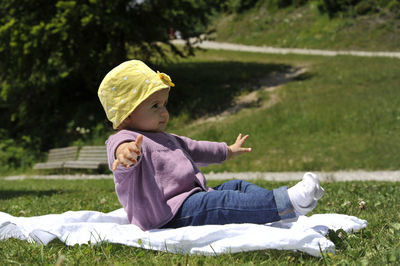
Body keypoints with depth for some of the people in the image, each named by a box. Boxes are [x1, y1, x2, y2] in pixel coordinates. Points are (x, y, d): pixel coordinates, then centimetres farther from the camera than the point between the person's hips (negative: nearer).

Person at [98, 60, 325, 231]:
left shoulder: (164, 138, 26)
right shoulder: (125, 140, -9)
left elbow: (193, 149, 43)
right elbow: (121, 146, -35)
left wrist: (228, 151, 56)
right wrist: (126, 151, -62)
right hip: (172, 212, -11)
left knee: (237, 186, 5)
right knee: (222, 202, -28)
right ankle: (286, 204, -37)